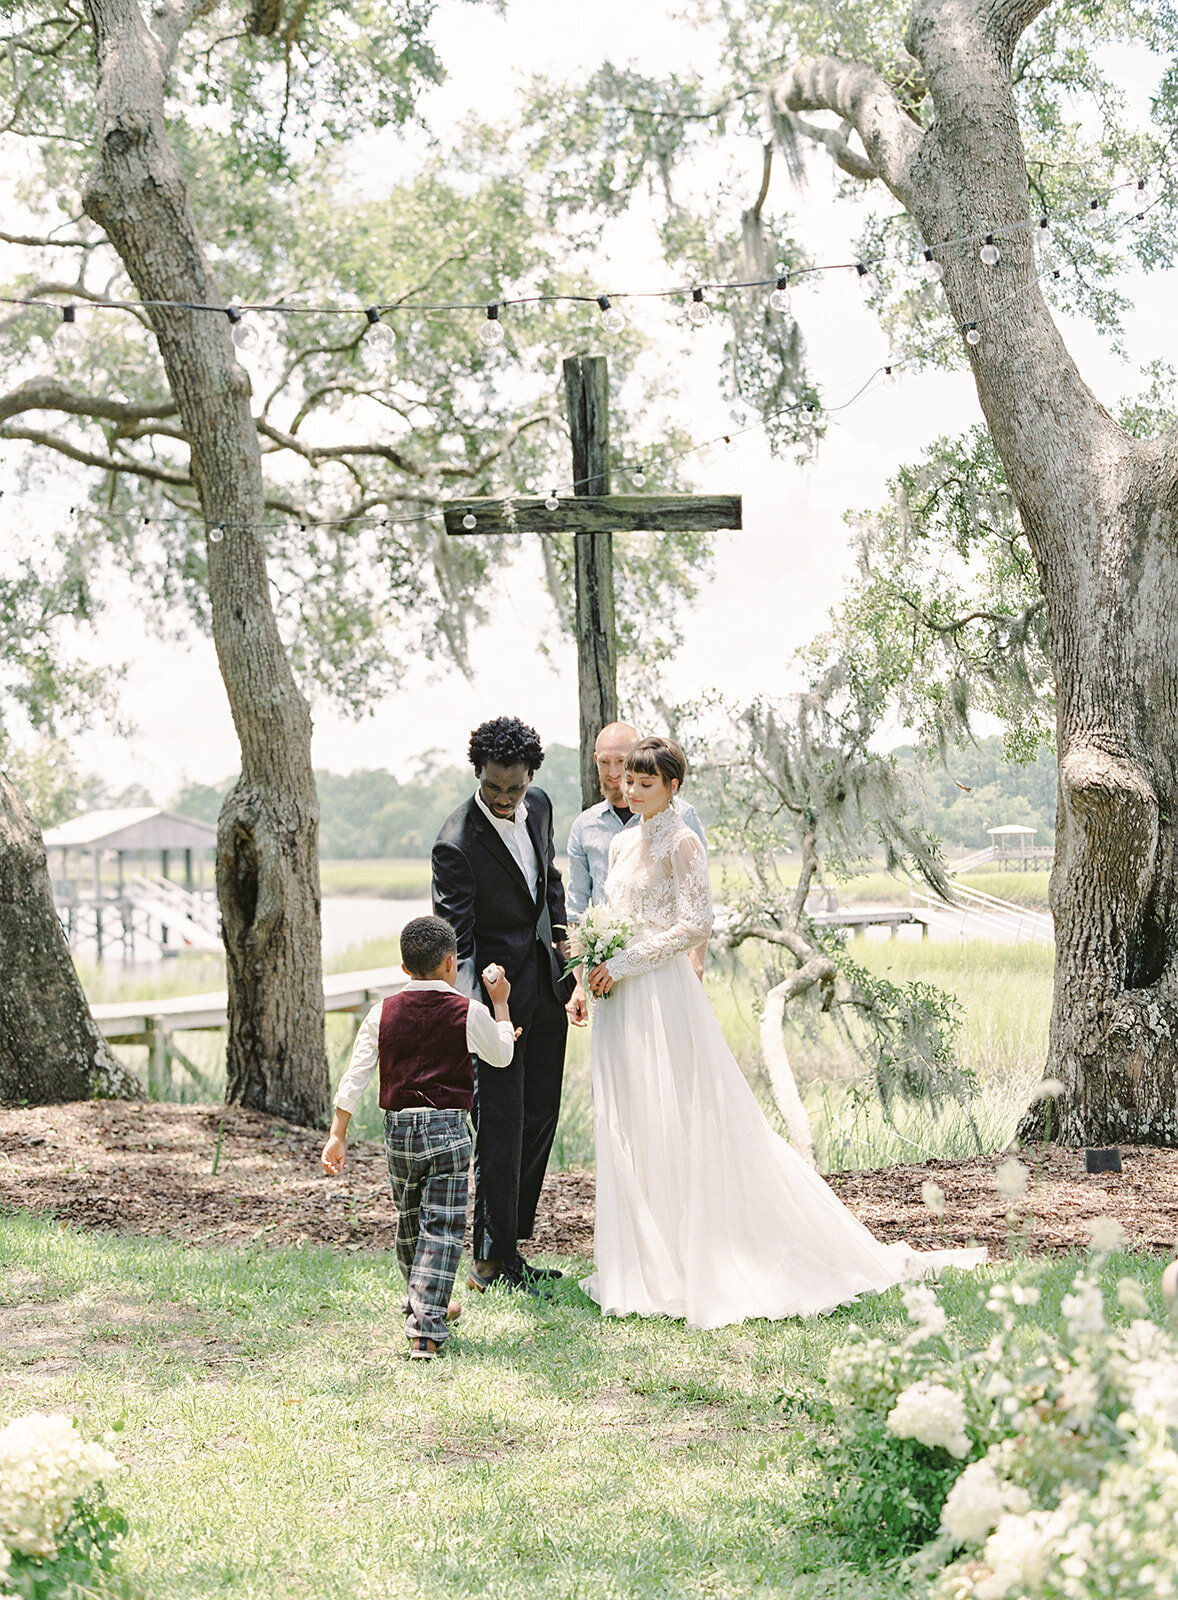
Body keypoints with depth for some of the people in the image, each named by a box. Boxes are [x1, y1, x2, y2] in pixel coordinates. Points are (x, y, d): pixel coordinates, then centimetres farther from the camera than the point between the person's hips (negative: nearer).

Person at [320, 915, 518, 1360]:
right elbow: (502, 1056, 15)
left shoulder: (383, 1013, 3)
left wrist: (337, 1135, 9)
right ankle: (425, 1330, -11)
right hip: (448, 1128, -4)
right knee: (442, 1228, -2)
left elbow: (355, 1078, 3)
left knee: (410, 1222, 20)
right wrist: (500, 1003, 26)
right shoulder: (468, 1013, -4)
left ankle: (424, 1304, 40)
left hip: (398, 1128, 4)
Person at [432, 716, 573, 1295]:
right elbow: (454, 941, -24)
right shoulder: (456, 845, -22)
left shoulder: (538, 806, 0)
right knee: (501, 1124, -5)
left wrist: (561, 934, 9)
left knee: (540, 1116, 11)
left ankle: (510, 1242, 21)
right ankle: (493, 1262, 4)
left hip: (545, 986, 8)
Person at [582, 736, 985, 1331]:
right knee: (628, 1128, 9)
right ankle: (645, 1264, 17)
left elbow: (694, 925, -15)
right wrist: (593, 964, 4)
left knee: (679, 1126, -4)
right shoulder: (622, 843, 15)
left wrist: (625, 965, -16)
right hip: (620, 999, 8)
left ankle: (697, 1263, 5)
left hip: (664, 993, -8)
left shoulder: (681, 843, -8)